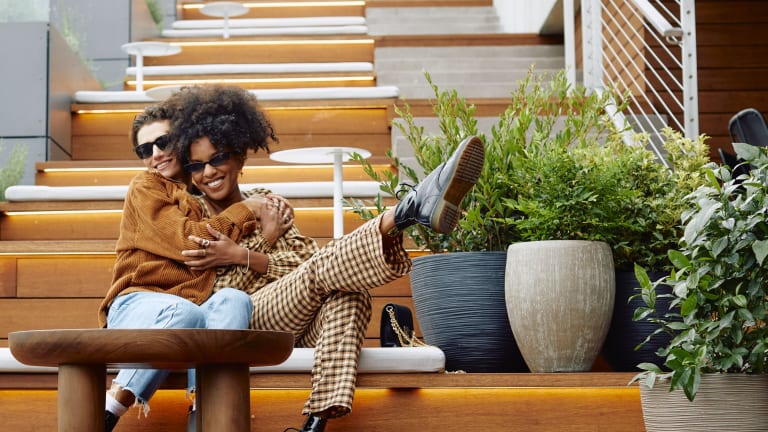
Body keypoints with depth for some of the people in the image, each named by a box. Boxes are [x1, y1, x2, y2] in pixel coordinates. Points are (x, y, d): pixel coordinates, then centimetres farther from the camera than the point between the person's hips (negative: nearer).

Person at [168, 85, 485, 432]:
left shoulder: (266, 204, 19)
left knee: (348, 292, -30)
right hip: (245, 323, -4)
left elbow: (301, 264, 4)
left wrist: (241, 256, -9)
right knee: (326, 263, -27)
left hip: (298, 325, 4)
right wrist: (263, 241, -4)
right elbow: (217, 300, 2)